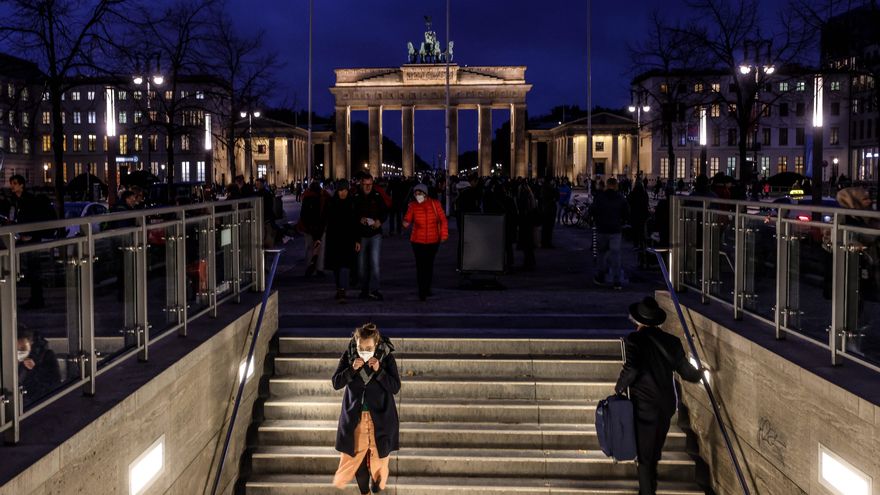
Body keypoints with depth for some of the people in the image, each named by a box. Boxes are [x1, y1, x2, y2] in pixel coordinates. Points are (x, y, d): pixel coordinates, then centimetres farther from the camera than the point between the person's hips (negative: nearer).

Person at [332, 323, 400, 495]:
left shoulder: (387, 357, -12)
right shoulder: (348, 356, -8)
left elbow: (396, 387, -11)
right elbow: (336, 383, -6)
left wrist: (379, 371, -25)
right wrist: (352, 369, -22)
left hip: (380, 417, -1)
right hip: (354, 416, 1)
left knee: (379, 455, 7)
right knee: (356, 456, 6)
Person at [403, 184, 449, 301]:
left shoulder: (435, 204, -4)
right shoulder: (412, 206, -4)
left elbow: (442, 219, 1)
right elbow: (407, 220, -3)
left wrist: (444, 234, -1)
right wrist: (406, 223, -27)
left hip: (433, 241, 1)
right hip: (418, 241, -1)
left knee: (429, 265, 13)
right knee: (420, 266, -6)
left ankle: (427, 288, 28)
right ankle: (422, 292, -1)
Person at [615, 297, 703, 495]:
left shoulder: (635, 339, -15)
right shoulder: (672, 341, -1)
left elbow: (631, 369, -26)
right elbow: (685, 371, 5)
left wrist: (620, 388, -8)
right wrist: (700, 374, 27)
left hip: (644, 405, -5)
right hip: (666, 404, 5)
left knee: (645, 454, 5)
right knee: (655, 451, 24)